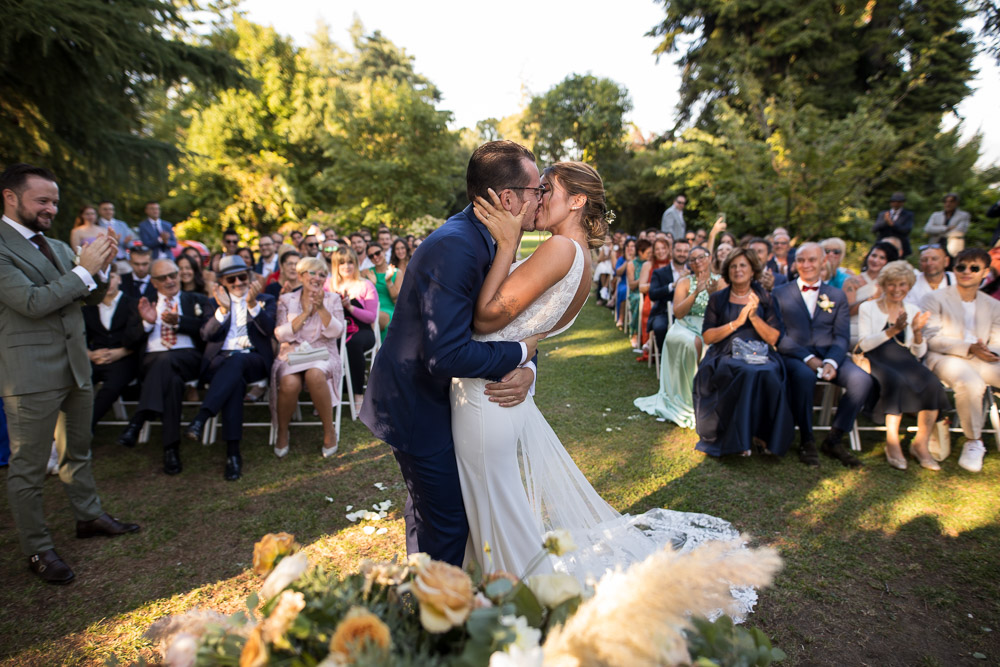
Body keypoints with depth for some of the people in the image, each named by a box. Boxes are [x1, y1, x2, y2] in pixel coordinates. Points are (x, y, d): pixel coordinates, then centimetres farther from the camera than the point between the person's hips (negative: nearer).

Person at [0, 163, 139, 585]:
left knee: (77, 451, 21)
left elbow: (92, 297, 15)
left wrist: (100, 267, -4)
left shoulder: (57, 247, 12)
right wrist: (83, 269, -19)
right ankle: (37, 549, 17)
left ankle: (89, 515, 36)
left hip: (75, 367, 8)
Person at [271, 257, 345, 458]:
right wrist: (304, 313, -9)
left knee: (315, 375, -37)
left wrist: (321, 308, -15)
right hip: (292, 355, 1)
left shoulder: (333, 299, 11)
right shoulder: (286, 300, 11)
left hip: (323, 354, 0)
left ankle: (329, 430, -19)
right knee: (290, 383, -34)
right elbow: (281, 335, -2)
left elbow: (336, 332, -3)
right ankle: (282, 431, -4)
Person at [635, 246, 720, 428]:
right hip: (686, 329, 0)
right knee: (693, 343, -33)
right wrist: (696, 292, -15)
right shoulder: (685, 282, 6)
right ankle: (687, 398, -22)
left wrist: (713, 294, -17)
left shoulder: (719, 282, 8)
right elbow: (678, 313, -7)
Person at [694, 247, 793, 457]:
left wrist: (754, 317, -10)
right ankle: (739, 438, -20)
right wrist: (737, 322, -10)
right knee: (746, 374, -34)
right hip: (725, 357, -1)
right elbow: (707, 337, 0)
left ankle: (767, 435, -12)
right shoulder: (718, 299, 10)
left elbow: (774, 338, 4)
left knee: (768, 375, -33)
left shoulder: (765, 298, 11)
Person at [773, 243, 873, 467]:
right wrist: (808, 358, -17)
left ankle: (833, 440, -8)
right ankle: (806, 441, -18)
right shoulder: (780, 294, 9)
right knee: (804, 375, -37)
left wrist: (831, 362, -15)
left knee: (862, 380, -25)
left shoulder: (837, 296, 17)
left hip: (829, 354, 3)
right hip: (794, 355, -3)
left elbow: (841, 336, 6)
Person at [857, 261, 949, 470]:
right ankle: (892, 444, -25)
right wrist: (893, 330, -18)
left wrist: (917, 332, -9)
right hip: (877, 360, -4)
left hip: (904, 360, 4)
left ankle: (920, 444, -15)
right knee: (897, 382, -35)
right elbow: (864, 344, -7)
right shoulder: (868, 308, 7)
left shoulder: (914, 311, 17)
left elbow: (919, 353, 11)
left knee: (932, 384, -27)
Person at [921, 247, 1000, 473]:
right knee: (971, 384, -36)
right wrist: (969, 348, -18)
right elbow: (931, 338, -7)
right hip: (944, 358, -5)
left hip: (981, 361, 5)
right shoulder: (935, 298, 5)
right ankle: (973, 442, -15)